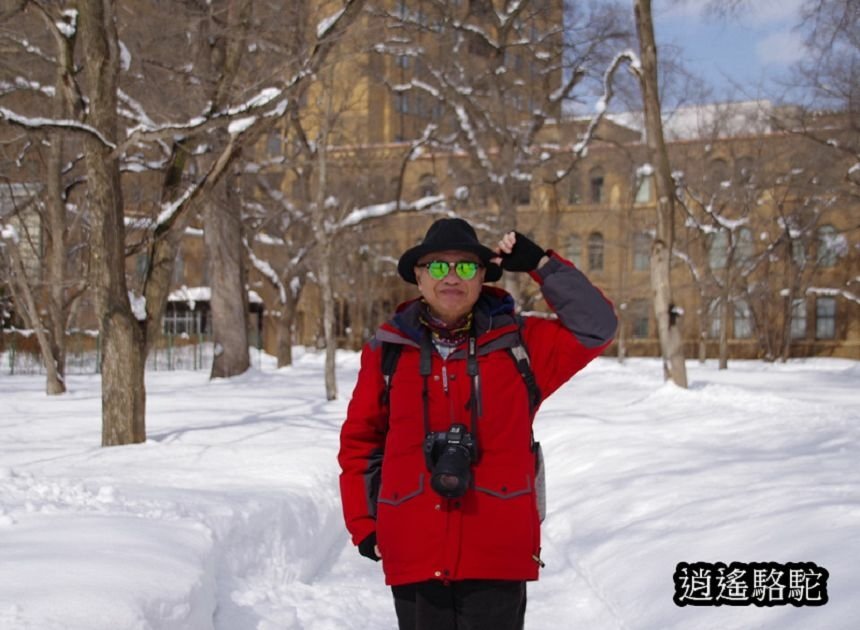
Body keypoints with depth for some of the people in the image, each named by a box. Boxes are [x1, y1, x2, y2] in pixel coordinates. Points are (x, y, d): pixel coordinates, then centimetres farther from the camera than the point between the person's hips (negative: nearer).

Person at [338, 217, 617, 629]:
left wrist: (541, 264, -3)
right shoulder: (387, 351, 6)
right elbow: (359, 442, 14)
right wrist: (364, 524, 9)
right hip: (414, 556, 1)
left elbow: (596, 327, 1)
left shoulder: (517, 344, 6)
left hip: (498, 553, -1)